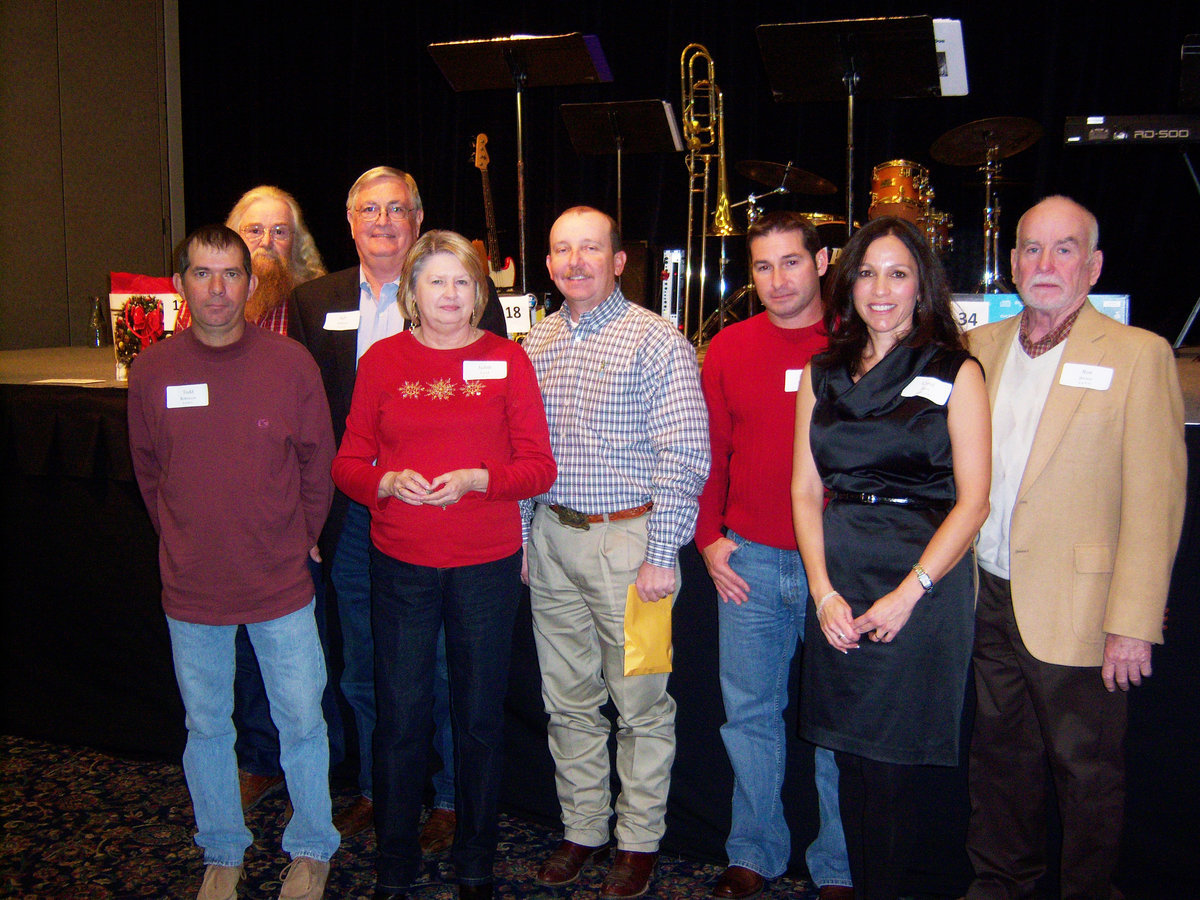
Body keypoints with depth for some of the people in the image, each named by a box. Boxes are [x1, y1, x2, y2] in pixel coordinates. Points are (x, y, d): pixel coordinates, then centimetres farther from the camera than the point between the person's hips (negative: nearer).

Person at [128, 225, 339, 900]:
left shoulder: (291, 363, -9)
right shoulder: (153, 371, -4)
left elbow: (318, 464, 1)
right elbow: (148, 471, 9)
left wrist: (299, 541, 5)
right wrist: (186, 545, 9)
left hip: (281, 582, -1)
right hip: (191, 589, 2)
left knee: (301, 719, 9)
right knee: (206, 725, 16)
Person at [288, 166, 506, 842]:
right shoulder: (314, 302, 8)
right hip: (353, 513, 4)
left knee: (442, 665, 8)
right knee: (363, 665, 17)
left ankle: (449, 798, 25)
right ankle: (374, 790, 35)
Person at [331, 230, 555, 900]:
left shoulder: (507, 358, 1)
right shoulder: (383, 359, 4)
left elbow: (540, 466, -2)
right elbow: (350, 463, 5)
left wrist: (477, 479, -18)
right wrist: (389, 482, -15)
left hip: (488, 564, 0)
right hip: (401, 564, 1)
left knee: (481, 716, 10)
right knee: (401, 716, 7)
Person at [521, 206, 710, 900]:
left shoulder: (658, 341, -7)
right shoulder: (538, 342, 10)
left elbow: (685, 456, -11)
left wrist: (661, 555, -14)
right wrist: (520, 538, 9)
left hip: (628, 538, -5)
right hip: (551, 538, 6)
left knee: (641, 704, 5)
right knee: (569, 699, 14)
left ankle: (640, 841, 21)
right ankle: (583, 830, 29)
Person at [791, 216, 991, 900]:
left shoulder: (956, 373, 0)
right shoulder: (823, 375, 11)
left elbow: (973, 501, -5)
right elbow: (805, 490, 7)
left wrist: (908, 593, -13)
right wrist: (824, 591, -5)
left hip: (925, 576, -3)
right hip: (837, 580, 3)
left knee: (891, 765, 0)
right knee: (851, 758, 10)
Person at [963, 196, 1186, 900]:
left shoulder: (1138, 354, -6)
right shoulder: (980, 347, 8)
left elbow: (1155, 499, -10)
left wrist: (1132, 623, -14)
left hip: (1074, 609, -4)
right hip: (990, 599, 5)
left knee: (1087, 766, 9)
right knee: (1000, 755, 17)